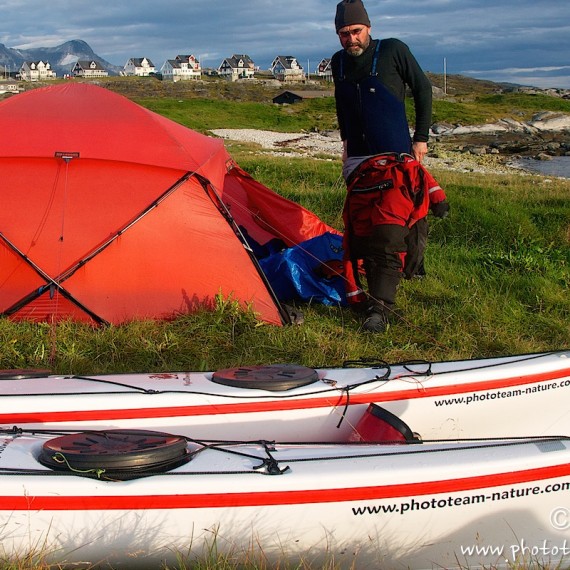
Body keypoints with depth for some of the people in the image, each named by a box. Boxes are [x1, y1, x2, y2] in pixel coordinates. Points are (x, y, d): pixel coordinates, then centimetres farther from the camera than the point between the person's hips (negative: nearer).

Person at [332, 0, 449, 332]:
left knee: (390, 228, -12)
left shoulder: (393, 51, -9)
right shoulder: (339, 62, 5)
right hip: (357, 158, 6)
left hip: (394, 156, -5)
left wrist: (421, 138, -3)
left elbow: (423, 89, -1)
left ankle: (382, 306, -14)